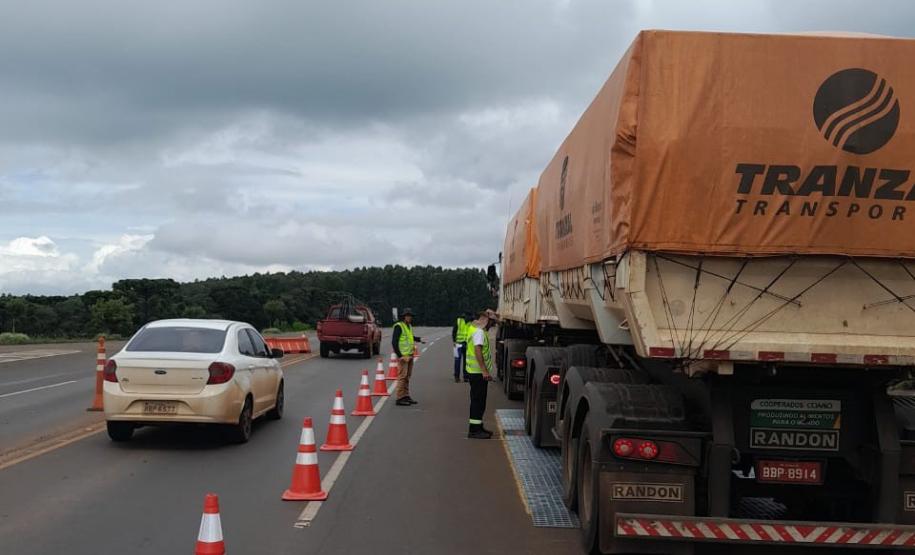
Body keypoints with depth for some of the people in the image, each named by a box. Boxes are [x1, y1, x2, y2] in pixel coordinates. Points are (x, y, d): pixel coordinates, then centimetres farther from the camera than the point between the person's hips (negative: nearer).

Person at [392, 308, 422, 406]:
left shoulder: (409, 326, 14)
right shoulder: (398, 326, -13)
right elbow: (394, 342, -18)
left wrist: (419, 339, 21)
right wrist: (400, 355, -20)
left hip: (409, 355, 9)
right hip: (402, 356, -9)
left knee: (407, 377, 14)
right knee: (402, 377, -9)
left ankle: (406, 396, 22)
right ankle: (400, 398, -6)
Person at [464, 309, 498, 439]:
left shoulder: (477, 329, 16)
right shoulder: (479, 332, -17)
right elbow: (478, 350, -26)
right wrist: (485, 371, -28)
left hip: (479, 372, 10)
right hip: (478, 372, -10)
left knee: (479, 400, 16)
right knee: (478, 400, -7)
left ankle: (478, 427, 24)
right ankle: (474, 430, -5)